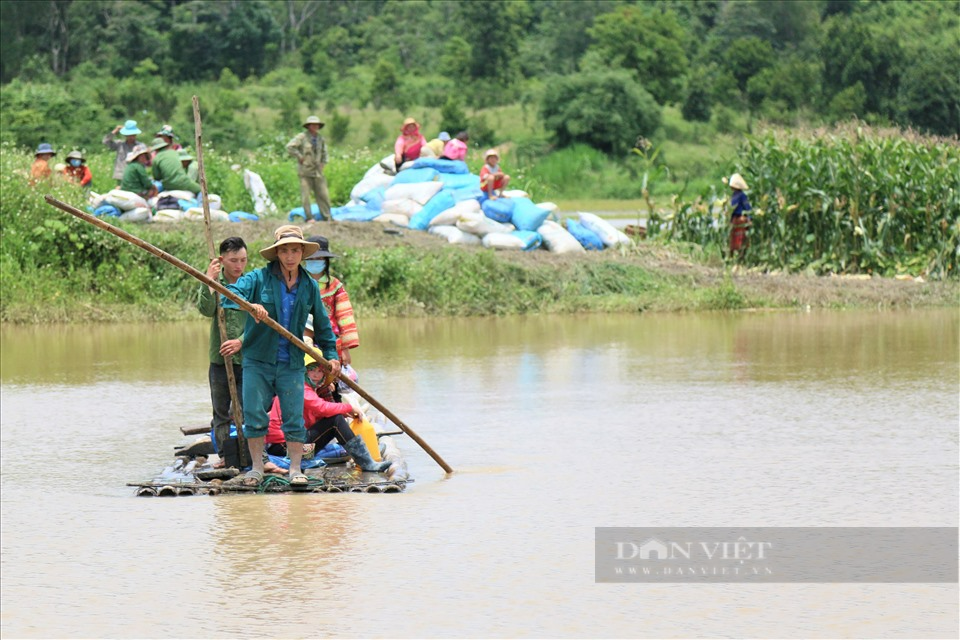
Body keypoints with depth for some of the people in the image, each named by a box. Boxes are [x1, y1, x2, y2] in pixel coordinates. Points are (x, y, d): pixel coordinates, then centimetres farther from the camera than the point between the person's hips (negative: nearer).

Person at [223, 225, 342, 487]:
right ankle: (257, 467, 11)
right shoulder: (259, 278, -5)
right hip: (257, 360, -2)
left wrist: (331, 355, 14)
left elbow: (322, 325, 19)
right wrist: (249, 305, -37)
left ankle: (295, 469, 9)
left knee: (294, 417, -1)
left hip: (292, 364, 2)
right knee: (254, 415, -1)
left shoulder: (310, 287, 7)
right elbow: (230, 294, -19)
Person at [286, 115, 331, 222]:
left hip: (317, 172, 5)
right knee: (305, 195, -3)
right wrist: (300, 157, -14)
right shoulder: (302, 137, -7)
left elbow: (324, 153, 26)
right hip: (305, 171, -5)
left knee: (323, 194, 2)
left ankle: (327, 217, 8)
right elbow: (289, 147, -16)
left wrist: (323, 164, 11)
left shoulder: (320, 139, 11)